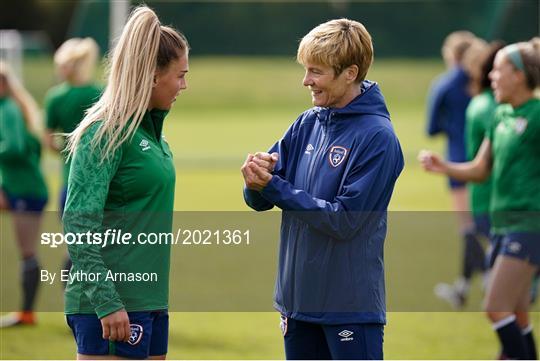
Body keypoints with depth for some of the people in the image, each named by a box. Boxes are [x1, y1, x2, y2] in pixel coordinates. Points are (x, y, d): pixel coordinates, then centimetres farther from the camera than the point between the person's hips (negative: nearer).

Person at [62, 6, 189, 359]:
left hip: (149, 300, 9)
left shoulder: (151, 130, 12)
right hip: (112, 306, -9)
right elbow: (79, 224, -18)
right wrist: (106, 301, -23)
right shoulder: (106, 133, -13)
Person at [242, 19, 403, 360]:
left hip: (351, 305, -7)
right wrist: (257, 182, -16)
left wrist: (274, 186, -18)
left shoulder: (378, 137, -14)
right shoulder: (308, 124, 6)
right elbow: (260, 201, 7)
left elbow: (344, 220, -19)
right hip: (298, 298, 7)